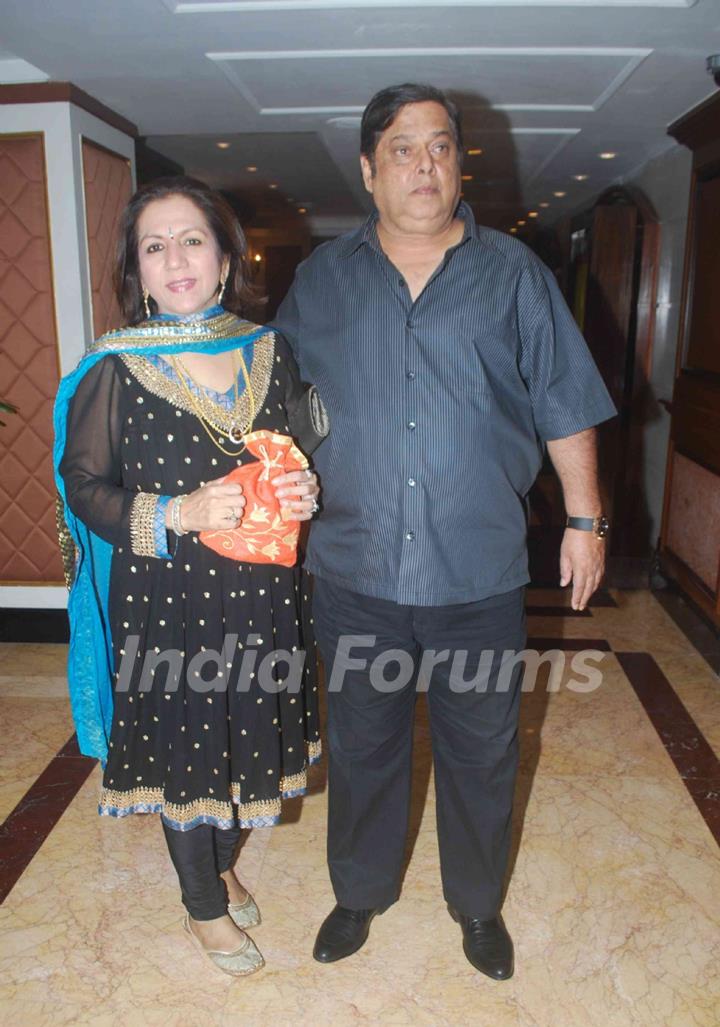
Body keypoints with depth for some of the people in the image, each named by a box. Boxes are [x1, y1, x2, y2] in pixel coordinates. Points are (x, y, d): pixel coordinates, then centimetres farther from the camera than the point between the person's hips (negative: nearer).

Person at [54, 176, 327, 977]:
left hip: (260, 592, 4)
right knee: (182, 748, 13)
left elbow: (308, 454, 10)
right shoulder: (115, 369, -8)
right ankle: (203, 904, 40)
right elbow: (85, 485, -8)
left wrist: (306, 492, -13)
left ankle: (222, 864, 50)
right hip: (165, 599, -3)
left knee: (248, 736, 19)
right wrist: (179, 513, -23)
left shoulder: (269, 353, 1)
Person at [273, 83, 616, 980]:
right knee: (361, 746, 17)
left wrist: (584, 518, 3)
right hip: (355, 571, 1)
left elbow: (565, 405, 5)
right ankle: (359, 892, 43)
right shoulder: (322, 278, 5)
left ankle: (478, 904, 41)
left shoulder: (513, 273, 3)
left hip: (480, 576, 0)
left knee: (480, 753, 15)